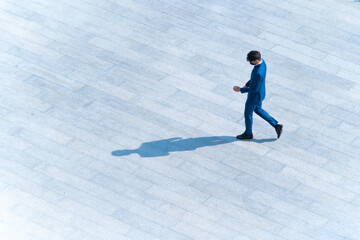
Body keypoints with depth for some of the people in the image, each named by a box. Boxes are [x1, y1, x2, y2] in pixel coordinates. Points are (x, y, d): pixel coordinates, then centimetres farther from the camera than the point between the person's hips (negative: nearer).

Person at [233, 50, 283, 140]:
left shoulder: (258, 73, -40)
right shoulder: (262, 61, -11)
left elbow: (254, 90, -29)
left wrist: (240, 90, -20)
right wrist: (247, 85, 8)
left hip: (255, 96, -9)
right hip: (260, 92, 9)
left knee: (248, 114, 16)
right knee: (258, 109, 30)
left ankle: (248, 133, 40)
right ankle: (276, 125, 32)